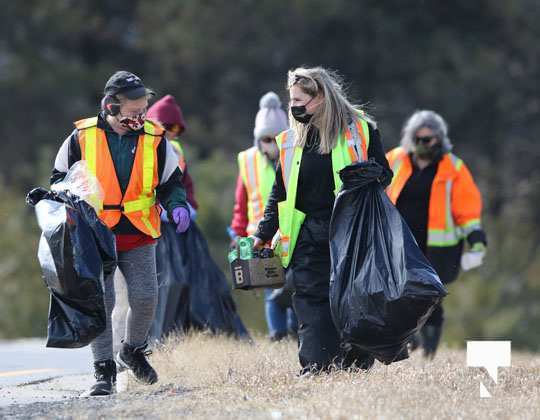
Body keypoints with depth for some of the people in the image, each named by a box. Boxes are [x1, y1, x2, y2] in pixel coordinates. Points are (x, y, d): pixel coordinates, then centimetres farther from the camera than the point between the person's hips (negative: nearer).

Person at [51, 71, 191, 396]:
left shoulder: (155, 139, 2)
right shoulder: (83, 136, -3)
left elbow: (171, 182, 11)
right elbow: (61, 179, 9)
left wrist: (177, 205, -9)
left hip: (138, 235, 2)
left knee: (145, 297, -5)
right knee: (100, 301, -8)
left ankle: (134, 351, 24)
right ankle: (105, 372, -1)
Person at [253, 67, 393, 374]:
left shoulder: (360, 130, 1)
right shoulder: (292, 141, 12)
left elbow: (384, 173, 4)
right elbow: (280, 192, 18)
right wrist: (264, 234, 11)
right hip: (308, 241, 3)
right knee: (312, 303, -5)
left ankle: (357, 367, 6)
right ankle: (314, 371, -7)